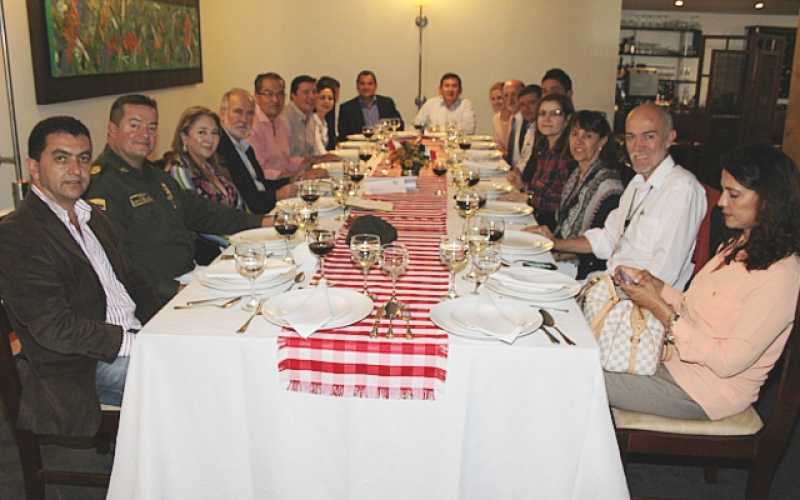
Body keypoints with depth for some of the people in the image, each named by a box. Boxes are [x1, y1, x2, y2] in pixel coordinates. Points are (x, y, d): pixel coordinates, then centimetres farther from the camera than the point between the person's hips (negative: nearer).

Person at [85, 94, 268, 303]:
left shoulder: (154, 174, 20)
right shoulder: (100, 184, -13)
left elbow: (200, 211, 27)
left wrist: (260, 222, 20)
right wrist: (172, 289, -27)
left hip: (189, 275, 9)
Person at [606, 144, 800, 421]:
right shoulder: (735, 246, 6)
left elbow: (728, 362, -23)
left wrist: (660, 309, -23)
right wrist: (657, 286, -7)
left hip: (708, 393, -8)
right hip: (677, 356, 8)